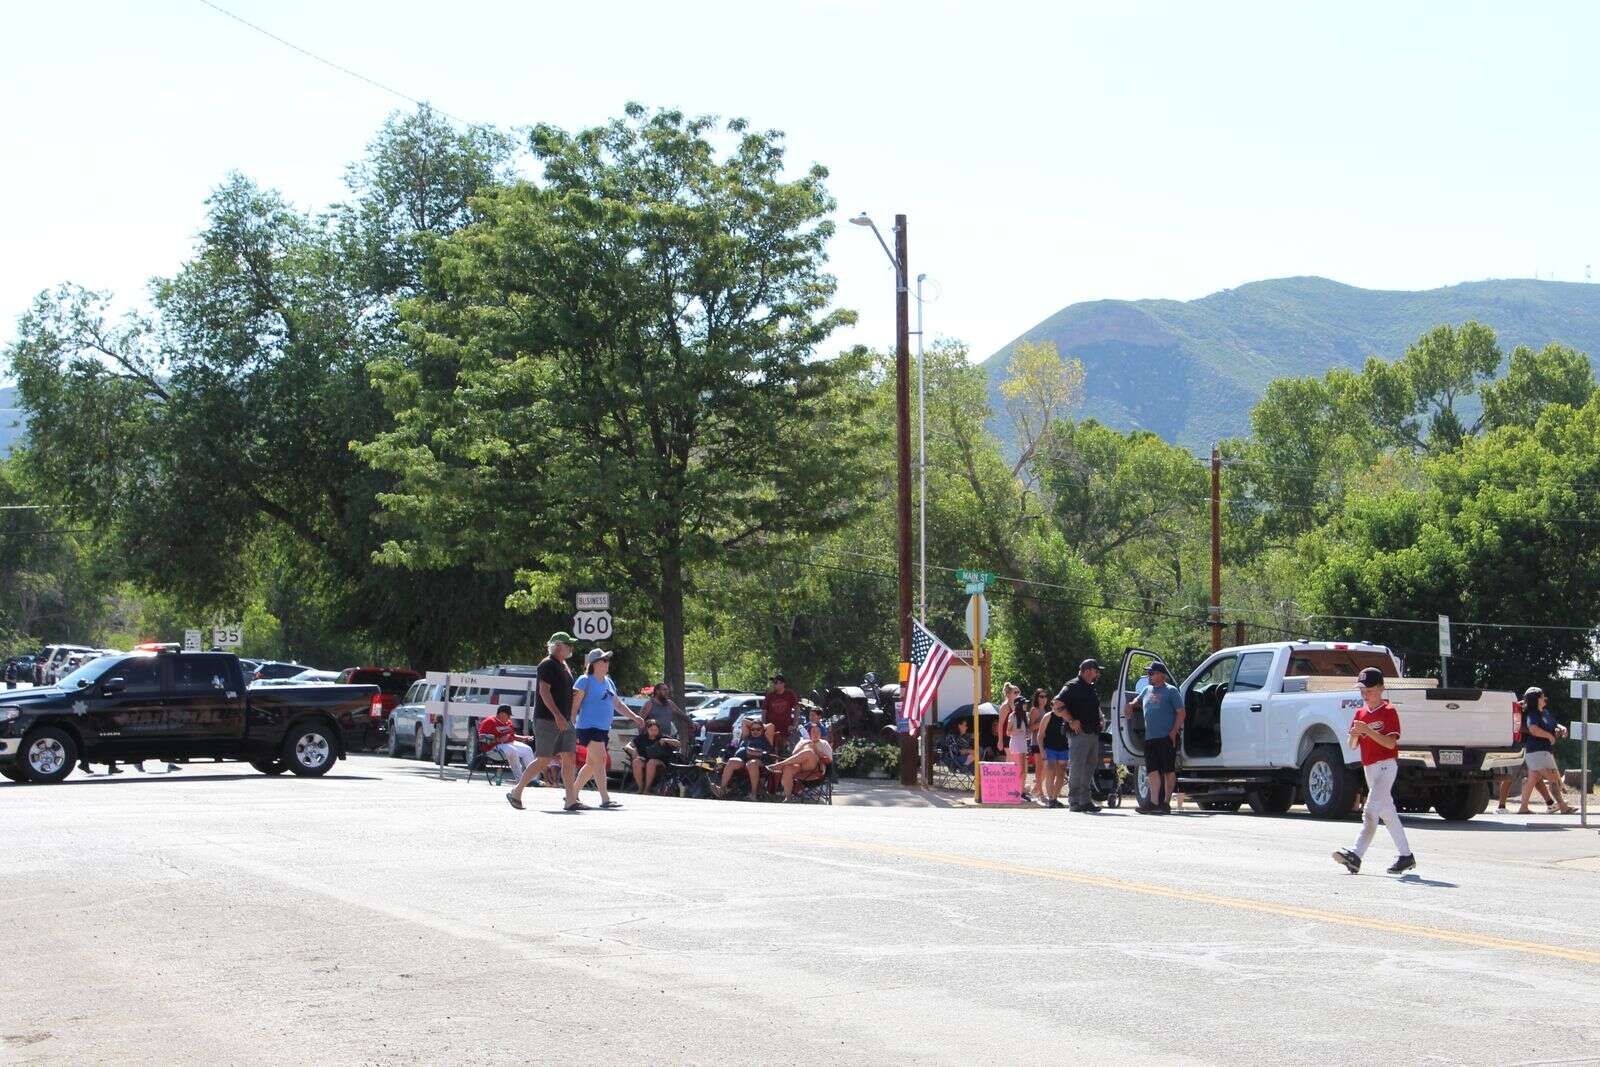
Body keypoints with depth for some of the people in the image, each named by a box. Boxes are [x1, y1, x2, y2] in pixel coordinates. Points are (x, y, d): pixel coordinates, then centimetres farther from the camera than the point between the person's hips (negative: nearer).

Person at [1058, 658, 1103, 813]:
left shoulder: (1091, 688, 21)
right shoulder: (1073, 686, -6)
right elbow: (1058, 704, -15)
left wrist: (1098, 722, 17)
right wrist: (1071, 721, -19)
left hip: (1093, 734, 9)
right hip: (1079, 732, -9)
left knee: (1090, 767, 10)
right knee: (1077, 767, -9)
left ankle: (1086, 800, 15)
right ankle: (1074, 801, -7)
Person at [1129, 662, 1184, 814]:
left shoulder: (1171, 691, -2)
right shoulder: (1147, 690, 17)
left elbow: (1181, 712, -6)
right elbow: (1137, 700, 37)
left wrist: (1174, 731, -15)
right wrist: (1131, 705, 14)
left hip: (1167, 738, -7)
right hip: (1150, 738, 7)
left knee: (1169, 770, -2)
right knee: (1152, 771, 3)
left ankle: (1166, 803, 1)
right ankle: (1154, 803, 3)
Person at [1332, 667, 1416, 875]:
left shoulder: (1389, 711, -7)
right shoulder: (1360, 713, 12)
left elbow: (1391, 743, -17)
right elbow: (1352, 746, 11)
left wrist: (1368, 731, -25)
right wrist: (1355, 735, -11)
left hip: (1385, 766, -8)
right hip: (1369, 768, 8)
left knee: (1370, 811, -19)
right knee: (1387, 813, 13)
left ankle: (1356, 855, -29)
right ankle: (1406, 856, 22)